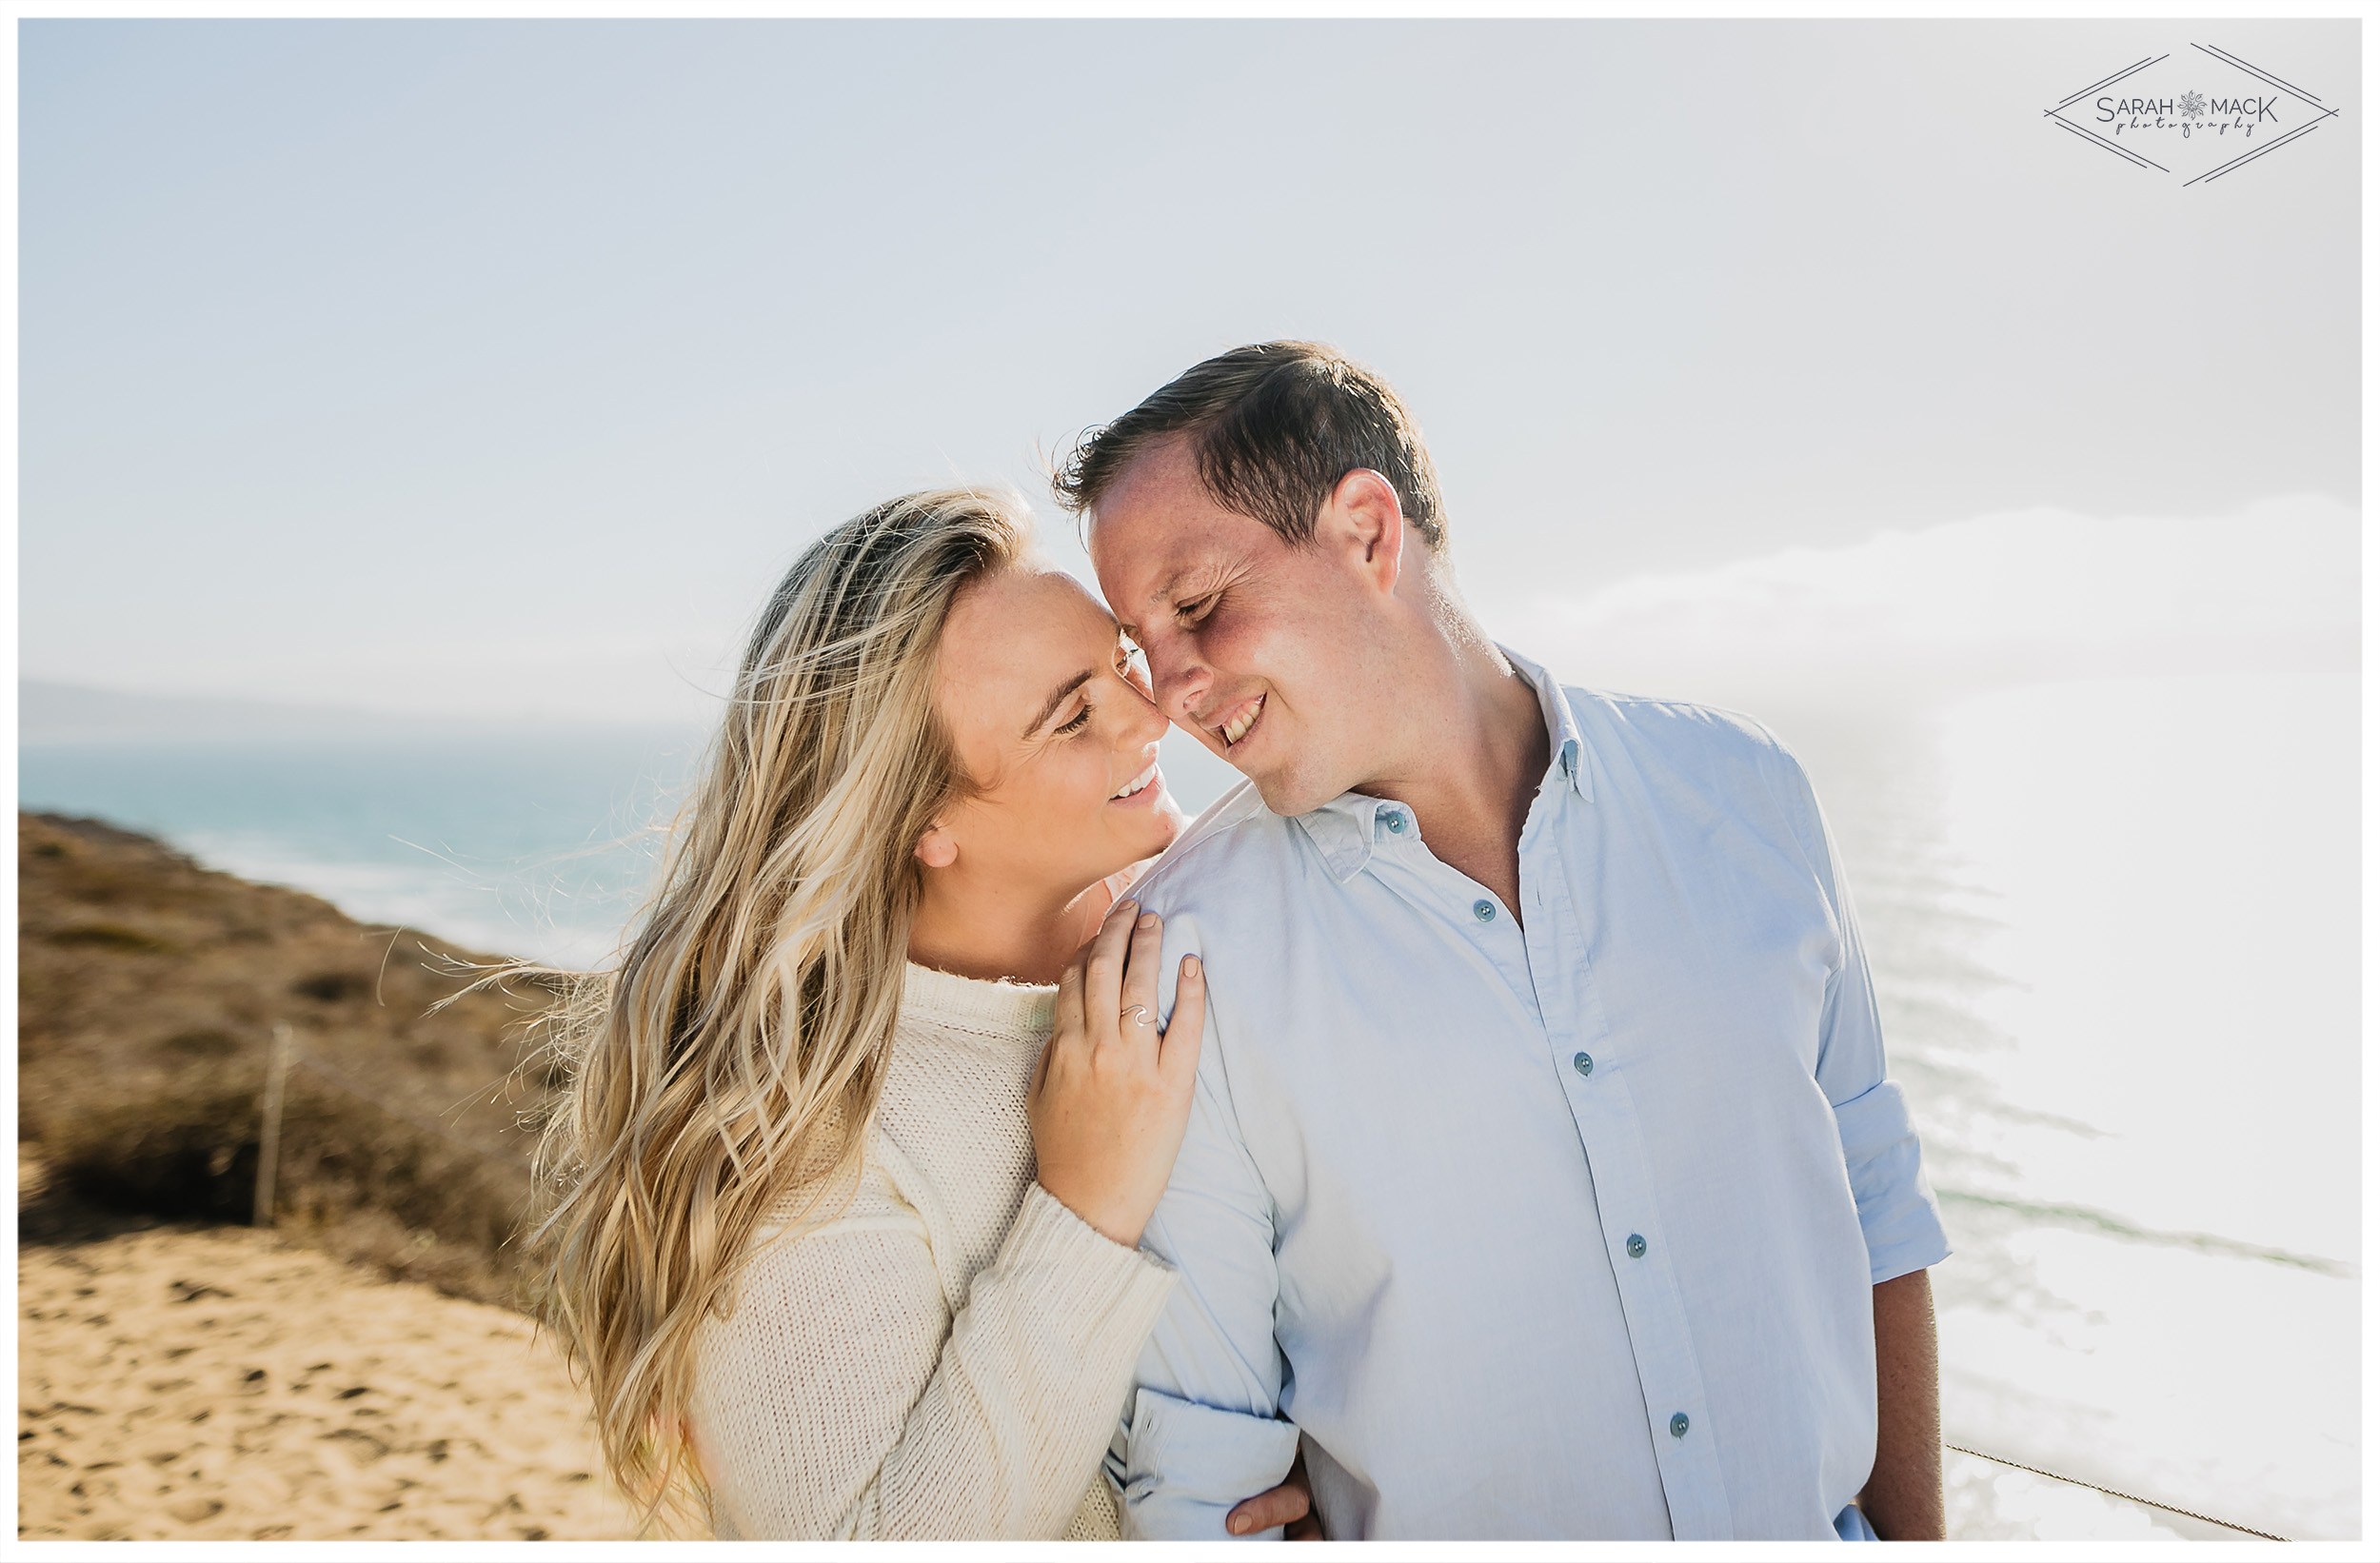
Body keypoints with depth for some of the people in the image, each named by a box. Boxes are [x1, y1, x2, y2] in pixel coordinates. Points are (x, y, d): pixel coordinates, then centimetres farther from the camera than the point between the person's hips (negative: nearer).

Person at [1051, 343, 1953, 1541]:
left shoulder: (1739, 791, -8)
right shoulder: (1182, 955, -18)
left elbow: (1873, 1209, 1)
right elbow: (1191, 1453, -13)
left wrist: (1914, 1533, 2)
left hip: (1823, 1522, 3)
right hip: (1442, 1528, -2)